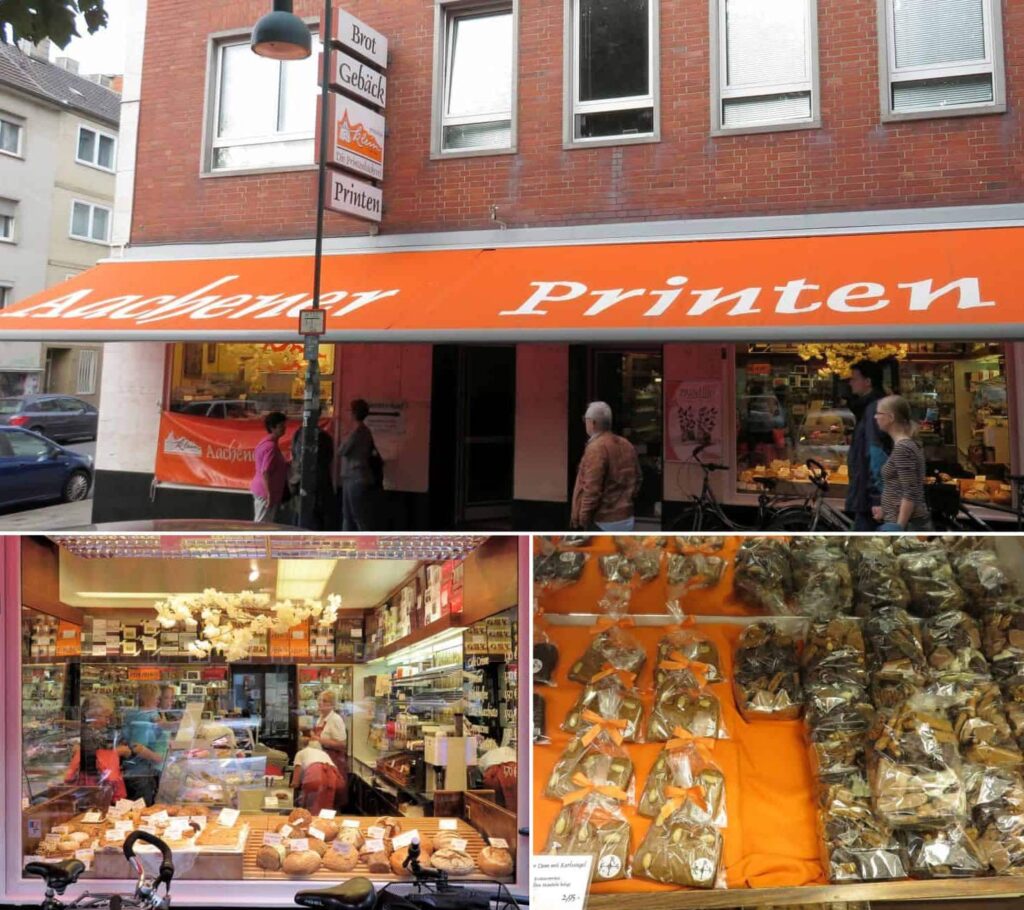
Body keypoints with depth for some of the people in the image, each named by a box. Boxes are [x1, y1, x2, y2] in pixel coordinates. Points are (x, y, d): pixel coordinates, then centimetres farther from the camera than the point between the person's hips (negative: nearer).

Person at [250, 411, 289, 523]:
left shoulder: (266, 442, 12)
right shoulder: (271, 446, -19)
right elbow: (265, 472, -24)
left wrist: (287, 464, 18)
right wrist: (269, 494, -23)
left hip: (260, 489, 10)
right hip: (266, 492, -10)